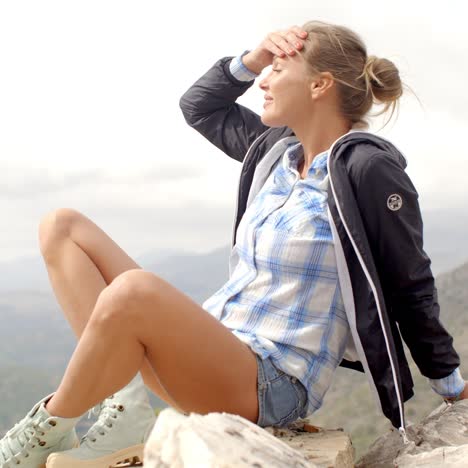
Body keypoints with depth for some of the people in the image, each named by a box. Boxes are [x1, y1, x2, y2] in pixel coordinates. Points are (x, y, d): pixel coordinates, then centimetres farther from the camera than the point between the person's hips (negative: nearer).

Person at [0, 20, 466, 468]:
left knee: (134, 291, -38)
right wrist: (250, 59, 9)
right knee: (62, 227, 3)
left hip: (269, 384, -9)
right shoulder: (278, 147, 10)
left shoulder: (366, 169, -12)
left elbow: (410, 284, -4)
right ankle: (125, 406, -13)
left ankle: (49, 428, -11)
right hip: (206, 351, 9)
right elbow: (199, 106, 25)